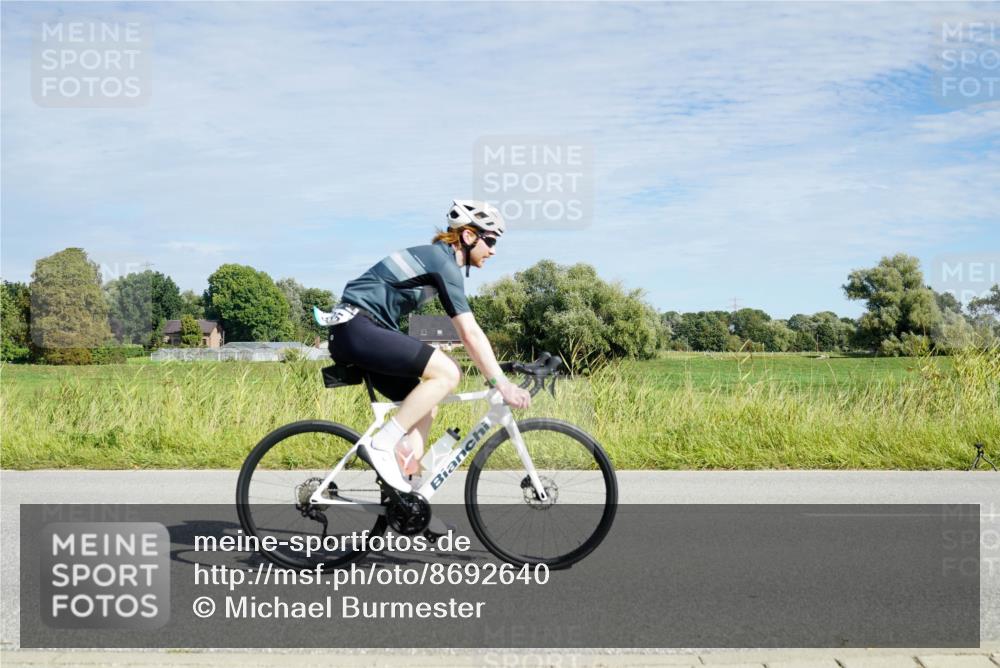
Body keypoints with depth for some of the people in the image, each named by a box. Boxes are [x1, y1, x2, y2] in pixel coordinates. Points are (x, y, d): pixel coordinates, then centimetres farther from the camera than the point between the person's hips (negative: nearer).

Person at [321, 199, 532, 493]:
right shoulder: (444, 262, -12)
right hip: (357, 328, -10)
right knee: (447, 373, -20)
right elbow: (471, 335, -17)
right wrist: (501, 384, -17)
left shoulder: (436, 258, 18)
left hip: (356, 332, 10)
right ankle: (381, 444, -16)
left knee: (426, 404, 10)